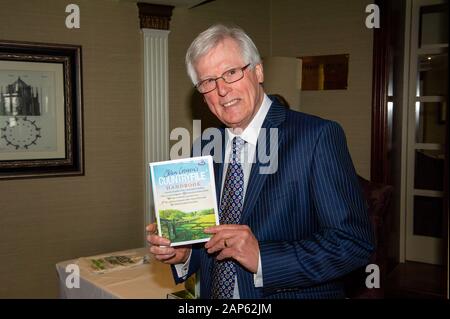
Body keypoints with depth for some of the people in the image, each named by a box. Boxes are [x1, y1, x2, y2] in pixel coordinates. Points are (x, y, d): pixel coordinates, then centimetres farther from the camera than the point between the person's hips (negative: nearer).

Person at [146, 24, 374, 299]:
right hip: (214, 293, 5)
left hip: (296, 293, -5)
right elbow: (208, 240, 8)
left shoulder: (318, 136, -17)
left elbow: (355, 242, -21)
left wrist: (262, 258, -27)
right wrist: (182, 254, -11)